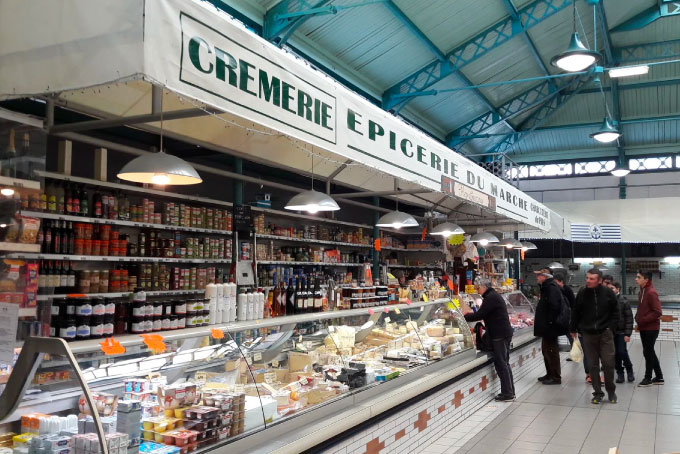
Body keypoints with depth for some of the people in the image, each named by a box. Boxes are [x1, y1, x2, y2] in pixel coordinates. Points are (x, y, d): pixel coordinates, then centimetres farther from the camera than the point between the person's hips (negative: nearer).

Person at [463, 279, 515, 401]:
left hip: (499, 335, -10)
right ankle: (510, 392, 18)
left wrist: (464, 317, -10)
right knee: (504, 363, 13)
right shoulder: (494, 295, 19)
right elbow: (484, 314, 22)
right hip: (505, 333, 10)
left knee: (501, 363, -6)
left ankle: (507, 394, -4)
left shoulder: (490, 297, -14)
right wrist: (471, 315, 15)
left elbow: (480, 315, -18)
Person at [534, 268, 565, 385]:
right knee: (546, 350, 18)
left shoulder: (551, 287, -18)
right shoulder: (547, 287, 15)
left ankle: (555, 377, 5)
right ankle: (550, 374, 28)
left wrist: (549, 322, -24)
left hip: (550, 326, -11)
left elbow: (554, 306, -27)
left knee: (551, 351, -3)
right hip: (547, 326, 11)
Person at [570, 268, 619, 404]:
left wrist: (612, 328, -3)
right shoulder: (582, 293, -3)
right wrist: (574, 329, 11)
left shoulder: (608, 293, -6)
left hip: (605, 333, -1)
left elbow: (615, 312, 3)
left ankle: (611, 390, 23)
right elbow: (575, 313, 7)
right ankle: (597, 393, 17)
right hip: (588, 334, 1)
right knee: (592, 365, 5)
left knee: (608, 363, 1)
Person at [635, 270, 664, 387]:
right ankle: (659, 377, 25)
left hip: (651, 328, -9)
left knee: (647, 352, 0)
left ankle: (648, 378, 13)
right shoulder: (642, 291, 10)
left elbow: (657, 312, -22)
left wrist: (643, 320, -19)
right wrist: (638, 318, 4)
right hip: (644, 328, 9)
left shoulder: (651, 292, -18)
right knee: (649, 352, 15)